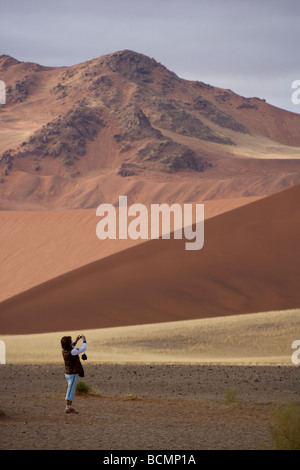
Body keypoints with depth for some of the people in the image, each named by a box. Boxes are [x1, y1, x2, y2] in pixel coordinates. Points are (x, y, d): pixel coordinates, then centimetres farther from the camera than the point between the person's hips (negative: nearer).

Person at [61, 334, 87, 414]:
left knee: (71, 390, 16)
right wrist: (84, 340, 1)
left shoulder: (63, 351, 0)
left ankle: (69, 407, 19)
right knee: (71, 391, -5)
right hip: (73, 374, -8)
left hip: (67, 373, 8)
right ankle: (68, 408, -4)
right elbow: (84, 348, -15)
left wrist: (76, 340, 18)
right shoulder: (72, 352, -24)